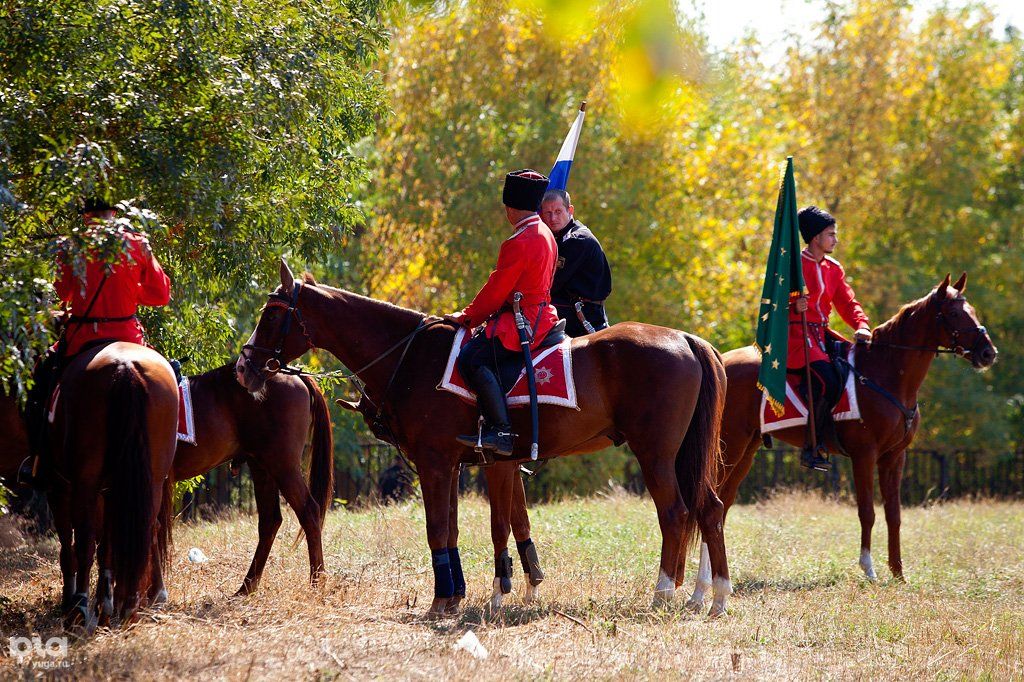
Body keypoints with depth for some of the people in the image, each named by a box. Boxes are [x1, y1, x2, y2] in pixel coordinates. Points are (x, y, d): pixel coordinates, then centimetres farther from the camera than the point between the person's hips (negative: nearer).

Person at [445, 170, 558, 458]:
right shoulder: (545, 234, 16)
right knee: (477, 346, 21)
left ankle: (500, 432, -28)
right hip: (539, 313, 11)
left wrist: (467, 316, -1)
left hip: (522, 321, -11)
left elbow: (496, 291, -15)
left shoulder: (519, 243, -17)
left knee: (472, 358, -22)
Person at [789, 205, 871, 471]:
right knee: (827, 380, -27)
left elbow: (847, 303, 11)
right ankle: (812, 448, -20)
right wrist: (794, 307, -32)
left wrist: (861, 326, -9)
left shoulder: (834, 269, 15)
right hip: (797, 335, -8)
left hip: (822, 334, 8)